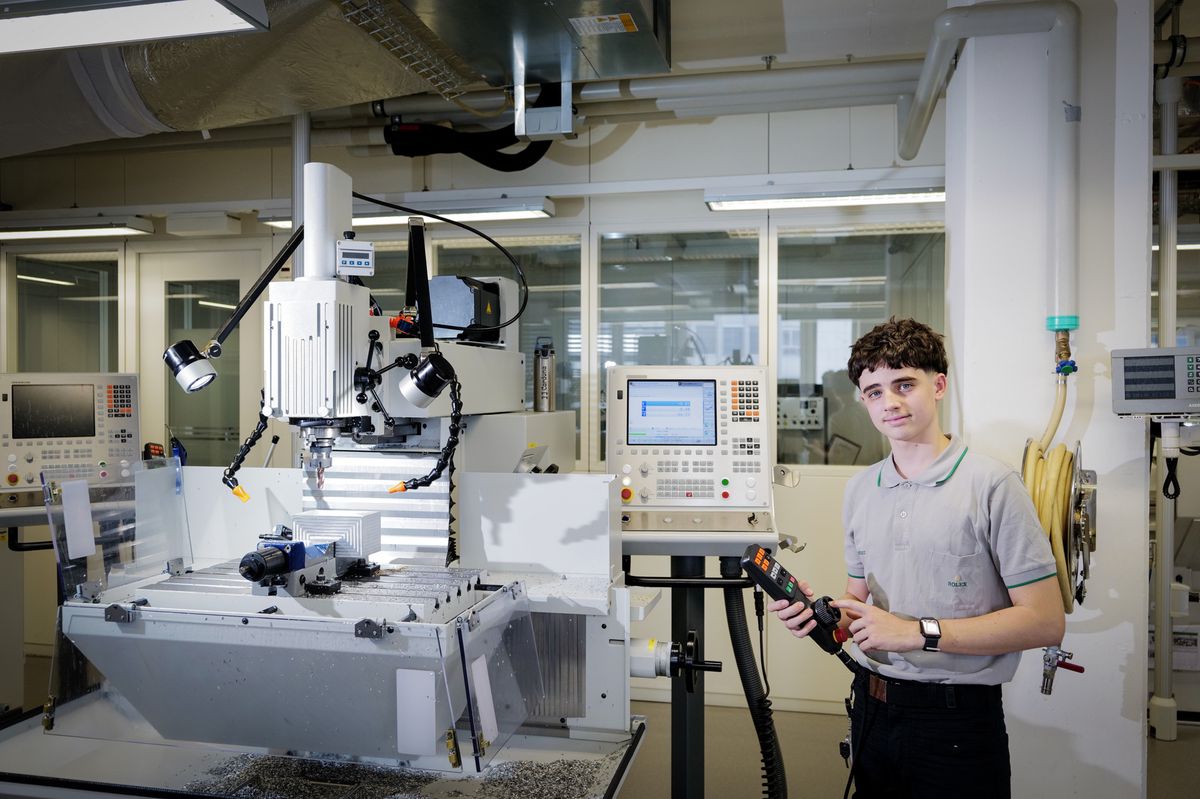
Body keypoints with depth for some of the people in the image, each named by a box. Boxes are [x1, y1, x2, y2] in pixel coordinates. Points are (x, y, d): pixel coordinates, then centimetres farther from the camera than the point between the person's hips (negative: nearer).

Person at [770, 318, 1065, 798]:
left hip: (956, 719, -5)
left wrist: (918, 632, -20)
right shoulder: (860, 489, 7)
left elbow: (1045, 622, -15)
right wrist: (821, 614, -8)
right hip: (871, 708, 5)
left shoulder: (991, 484, -12)